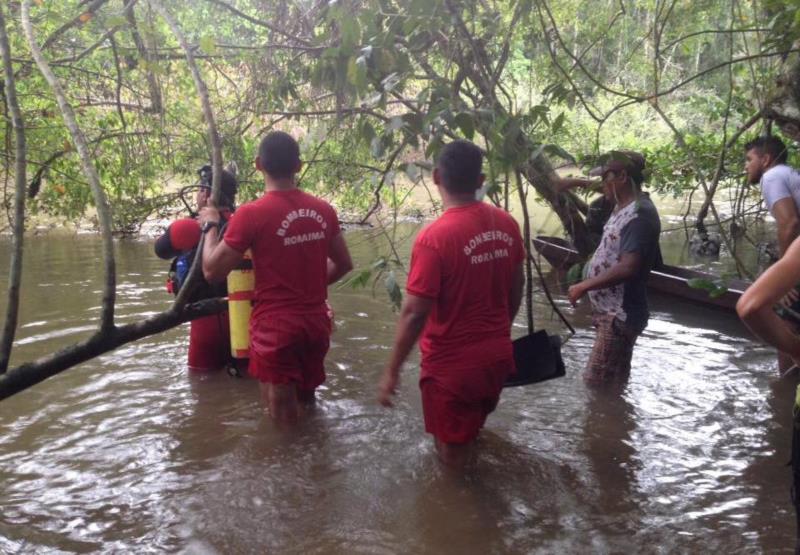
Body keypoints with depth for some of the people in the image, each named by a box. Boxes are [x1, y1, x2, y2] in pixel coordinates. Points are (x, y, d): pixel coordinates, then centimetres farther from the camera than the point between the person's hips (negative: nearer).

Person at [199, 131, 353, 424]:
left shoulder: (251, 214, -15)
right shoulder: (323, 210, 2)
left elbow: (212, 271, -10)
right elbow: (343, 265, 12)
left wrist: (210, 226, 4)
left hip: (275, 329, -5)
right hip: (317, 323, 5)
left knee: (284, 418, 6)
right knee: (306, 403, 23)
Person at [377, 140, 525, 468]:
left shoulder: (434, 238, -23)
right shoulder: (506, 224, -3)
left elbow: (414, 313, -22)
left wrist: (392, 372, -12)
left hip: (453, 365, -6)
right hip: (498, 355, 6)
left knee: (453, 456, 12)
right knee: (471, 432, 29)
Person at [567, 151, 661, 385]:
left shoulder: (639, 214, -21)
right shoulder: (623, 208, 10)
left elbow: (628, 268, -29)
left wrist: (584, 286, -23)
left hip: (619, 315, -10)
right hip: (611, 311, 10)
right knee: (611, 384, 18)